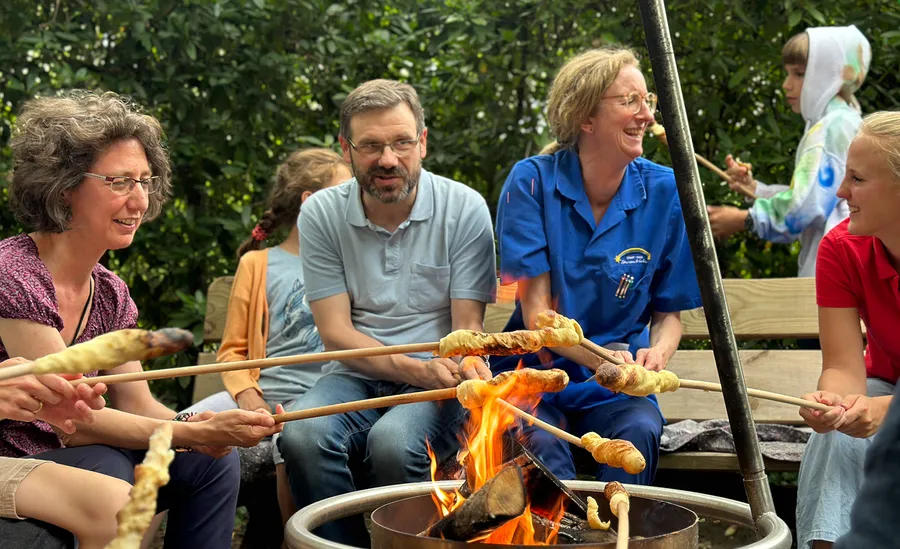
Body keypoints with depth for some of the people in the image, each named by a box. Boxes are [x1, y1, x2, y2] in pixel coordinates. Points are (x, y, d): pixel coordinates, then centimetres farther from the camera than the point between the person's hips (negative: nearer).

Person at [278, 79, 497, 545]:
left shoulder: (464, 209, -4)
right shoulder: (321, 214, 1)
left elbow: (468, 328, -3)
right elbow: (335, 331, -4)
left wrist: (467, 368, -28)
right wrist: (416, 369, -20)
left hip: (439, 383, -2)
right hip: (355, 376, 2)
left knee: (393, 442, -34)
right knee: (302, 436, -31)